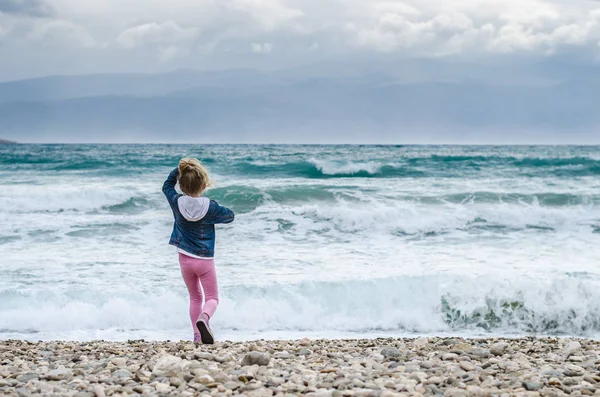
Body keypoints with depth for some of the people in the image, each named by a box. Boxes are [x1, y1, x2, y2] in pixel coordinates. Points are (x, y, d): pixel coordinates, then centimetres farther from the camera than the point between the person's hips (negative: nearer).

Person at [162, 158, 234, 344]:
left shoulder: (177, 203, -8)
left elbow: (167, 186, 13)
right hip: (205, 260, -3)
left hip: (185, 259, 3)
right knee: (212, 297, 5)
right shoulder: (211, 207, -14)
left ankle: (197, 334, 10)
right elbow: (230, 216, 4)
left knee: (195, 297, 18)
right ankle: (204, 317, -27)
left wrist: (179, 169, 7)